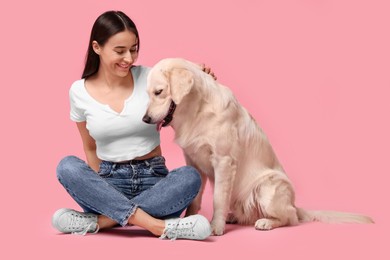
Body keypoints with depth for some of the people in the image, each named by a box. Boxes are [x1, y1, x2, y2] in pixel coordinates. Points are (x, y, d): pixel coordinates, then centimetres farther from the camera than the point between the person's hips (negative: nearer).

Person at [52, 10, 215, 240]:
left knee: (190, 176, -31)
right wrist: (100, 189, -1)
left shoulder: (149, 77, -2)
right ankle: (155, 225, -37)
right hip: (109, 181, 0)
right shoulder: (80, 91, 0)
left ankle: (100, 220, -30)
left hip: (153, 179, 0)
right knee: (68, 166, -29)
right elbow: (90, 148, 11)